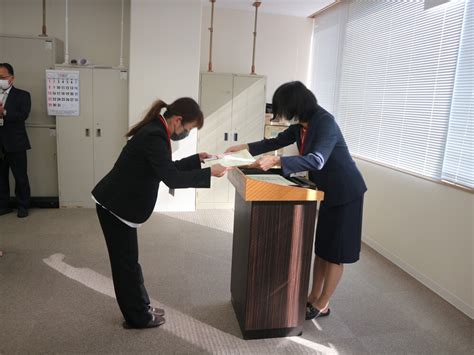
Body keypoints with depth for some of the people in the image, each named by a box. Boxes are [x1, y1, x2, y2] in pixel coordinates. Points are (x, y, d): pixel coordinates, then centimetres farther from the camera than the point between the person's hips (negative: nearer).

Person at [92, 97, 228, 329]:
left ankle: (140, 309, 31)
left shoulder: (155, 131, 7)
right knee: (126, 263, 5)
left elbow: (167, 168, 16)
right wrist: (209, 173, -21)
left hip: (118, 203, 9)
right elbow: (172, 179, -27)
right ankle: (138, 318, 21)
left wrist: (196, 160, 12)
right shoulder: (154, 137, -24)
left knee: (128, 261, 18)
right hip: (115, 206, -9)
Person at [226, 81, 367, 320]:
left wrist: (276, 161, -45)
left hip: (345, 192, -8)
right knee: (321, 247, 15)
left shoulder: (325, 122, -25)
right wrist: (245, 147, 13)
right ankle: (313, 298, 28)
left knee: (335, 252, 4)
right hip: (328, 191, 9)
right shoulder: (301, 125, 1)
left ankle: (322, 305, 17)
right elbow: (277, 141, 16)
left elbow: (316, 160, -39)